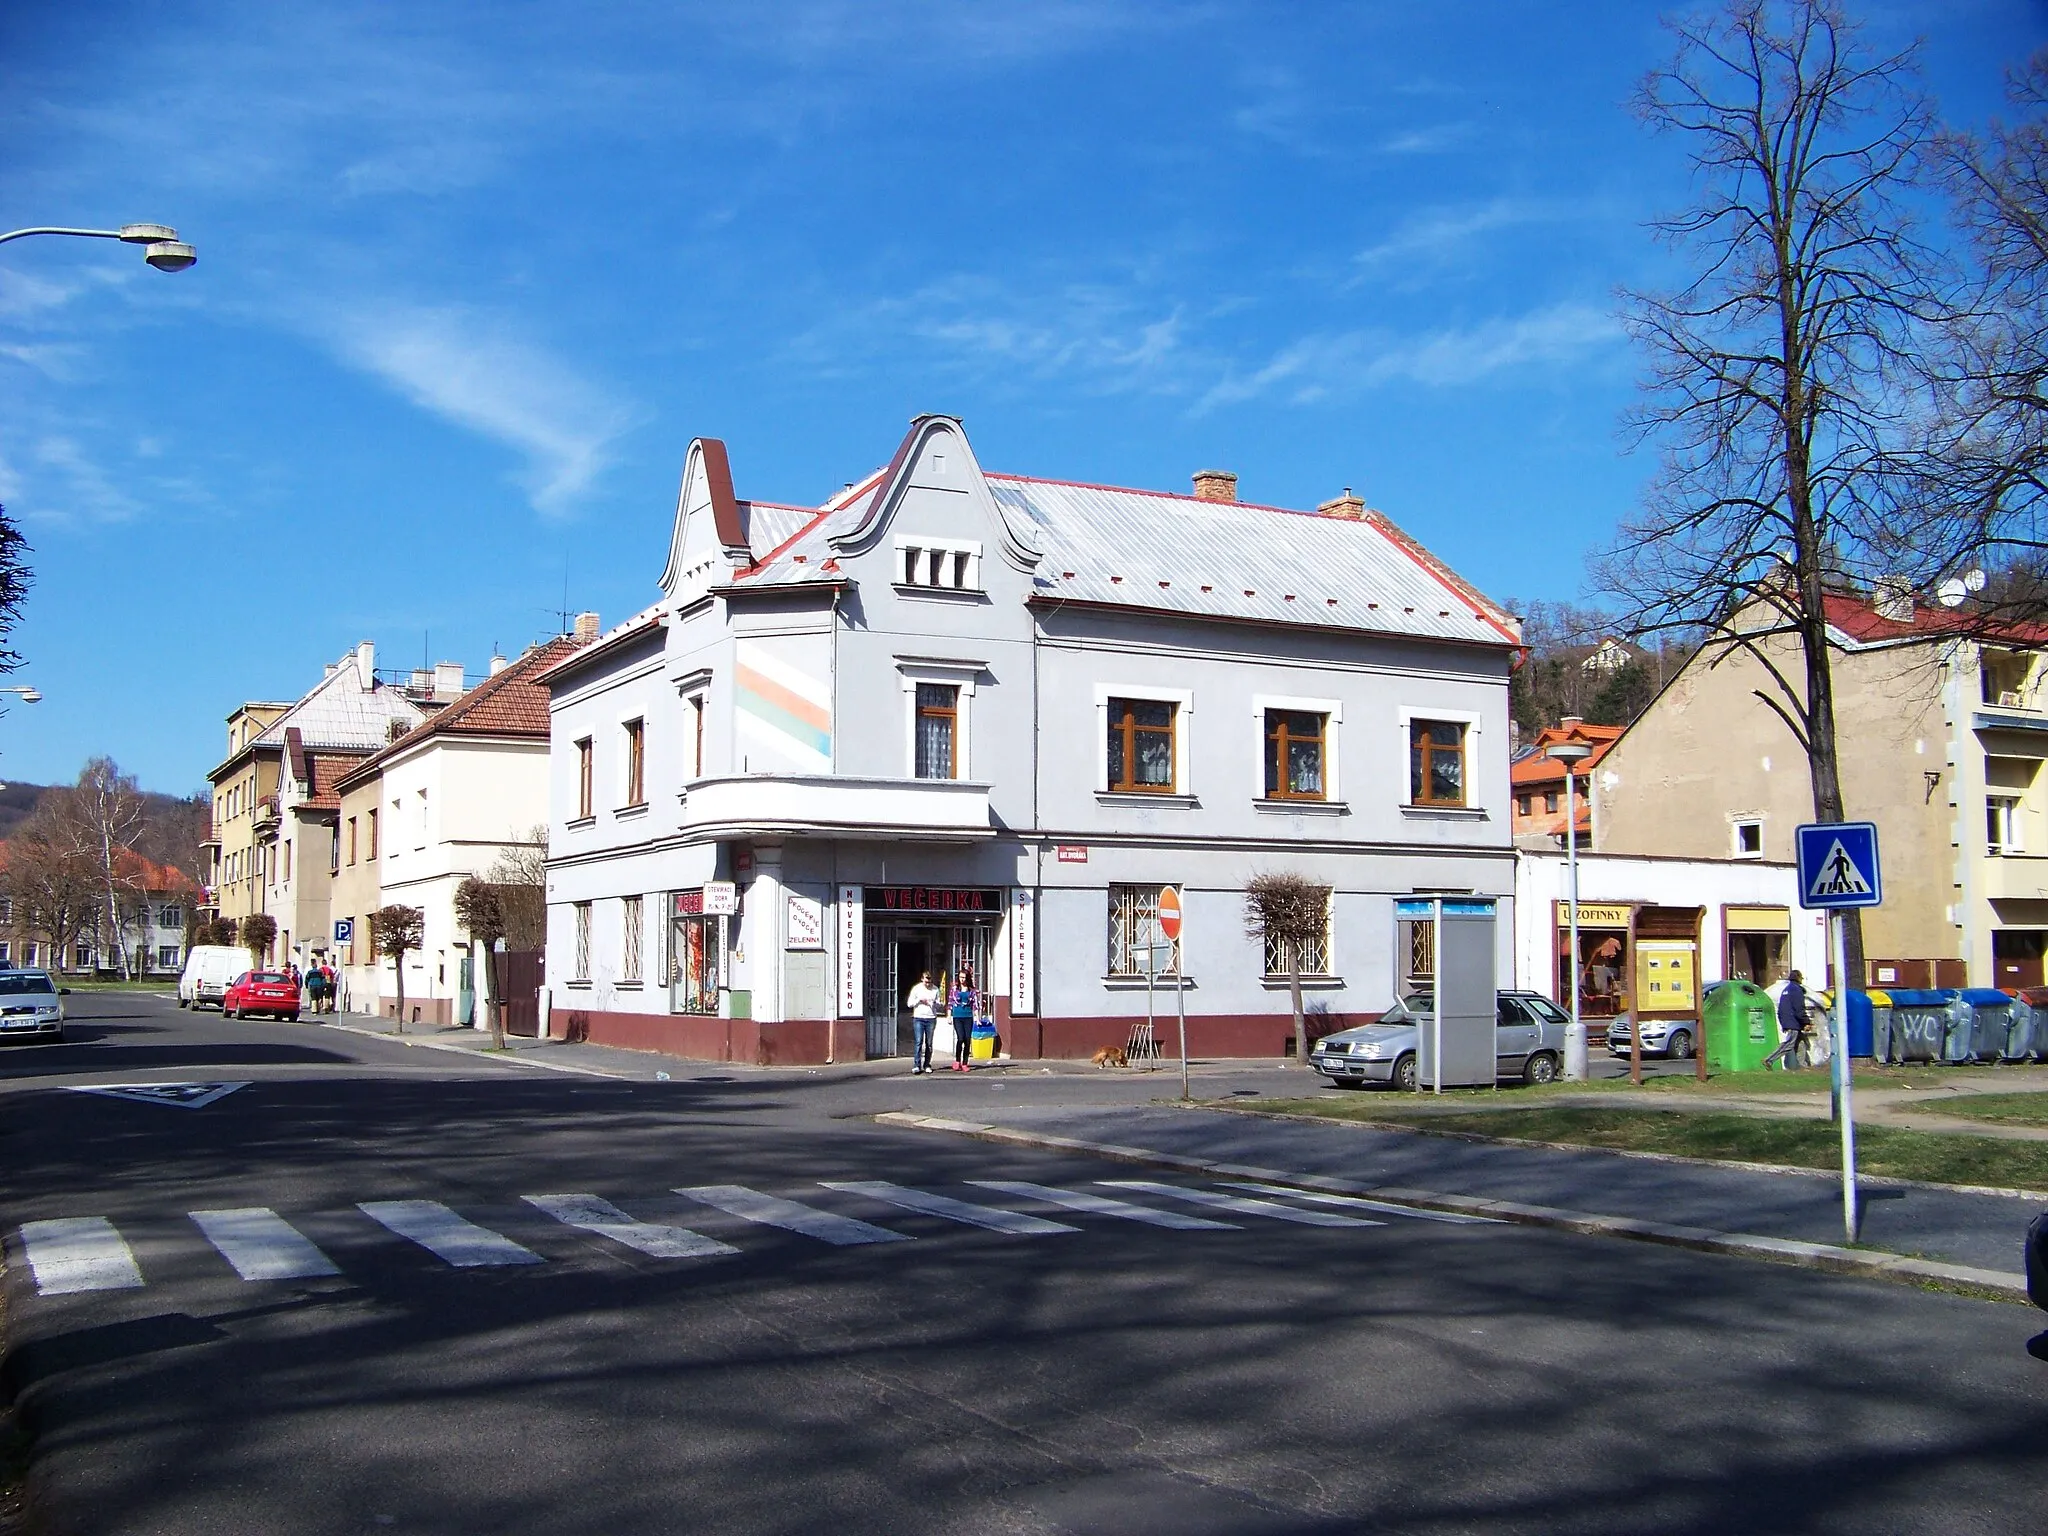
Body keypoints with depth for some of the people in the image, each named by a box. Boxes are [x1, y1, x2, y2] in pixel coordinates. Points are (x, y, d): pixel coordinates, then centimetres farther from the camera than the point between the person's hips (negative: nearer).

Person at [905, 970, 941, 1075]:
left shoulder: (935, 989, 7)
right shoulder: (916, 988, 4)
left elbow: (939, 1005, 11)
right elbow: (909, 1003, 4)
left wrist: (932, 1003, -10)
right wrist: (919, 1000, -9)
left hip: (931, 1019, 2)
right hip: (918, 1018, -2)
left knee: (929, 1043, 3)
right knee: (918, 1042, -9)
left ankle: (927, 1065, 10)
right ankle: (916, 1066, -12)